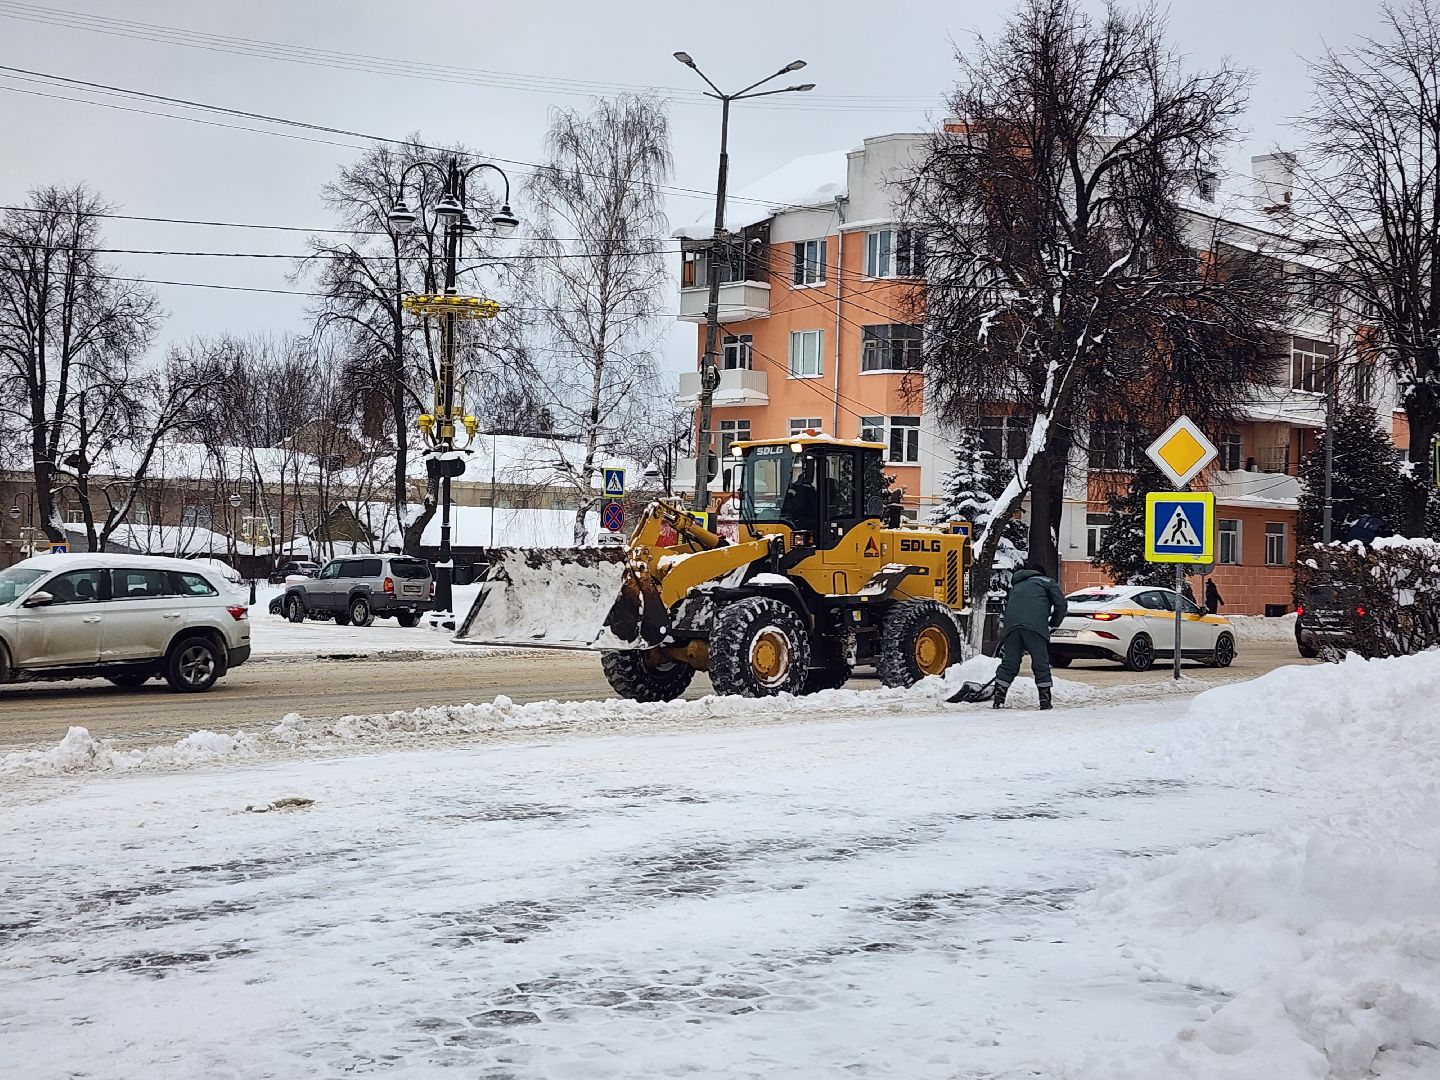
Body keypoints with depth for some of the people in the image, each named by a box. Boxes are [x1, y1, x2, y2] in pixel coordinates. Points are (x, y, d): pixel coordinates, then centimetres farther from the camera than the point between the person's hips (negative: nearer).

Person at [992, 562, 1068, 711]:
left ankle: (998, 700, 7)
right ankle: (1045, 702, 5)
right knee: (1041, 665, 4)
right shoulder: (1047, 581, 22)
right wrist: (1053, 625, 23)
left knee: (1008, 664, 10)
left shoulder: (1015, 586, 35)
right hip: (1035, 626, -4)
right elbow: (1061, 604, 9)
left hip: (1012, 625, 4)